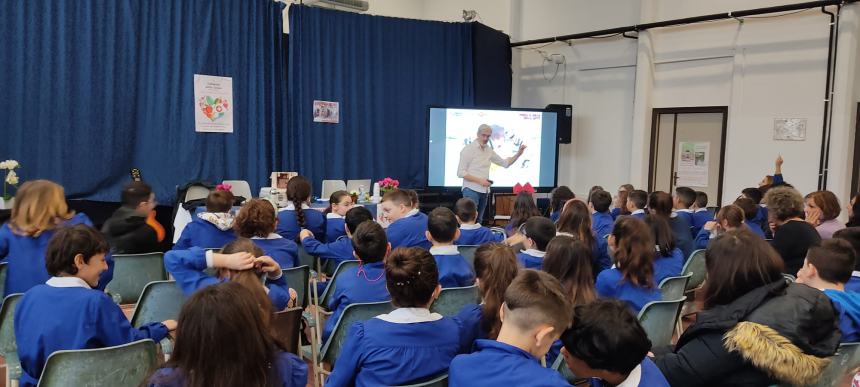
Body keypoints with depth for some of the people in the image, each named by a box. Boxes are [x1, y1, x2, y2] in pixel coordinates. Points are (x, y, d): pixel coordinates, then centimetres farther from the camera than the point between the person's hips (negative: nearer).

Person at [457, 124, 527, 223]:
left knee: (478, 222, 10)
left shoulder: (489, 150, 10)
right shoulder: (468, 149, -8)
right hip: (471, 190, -7)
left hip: (484, 191, 7)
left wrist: (518, 154, 5)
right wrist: (479, 180, -16)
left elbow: (505, 163, 19)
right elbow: (461, 173, -11)